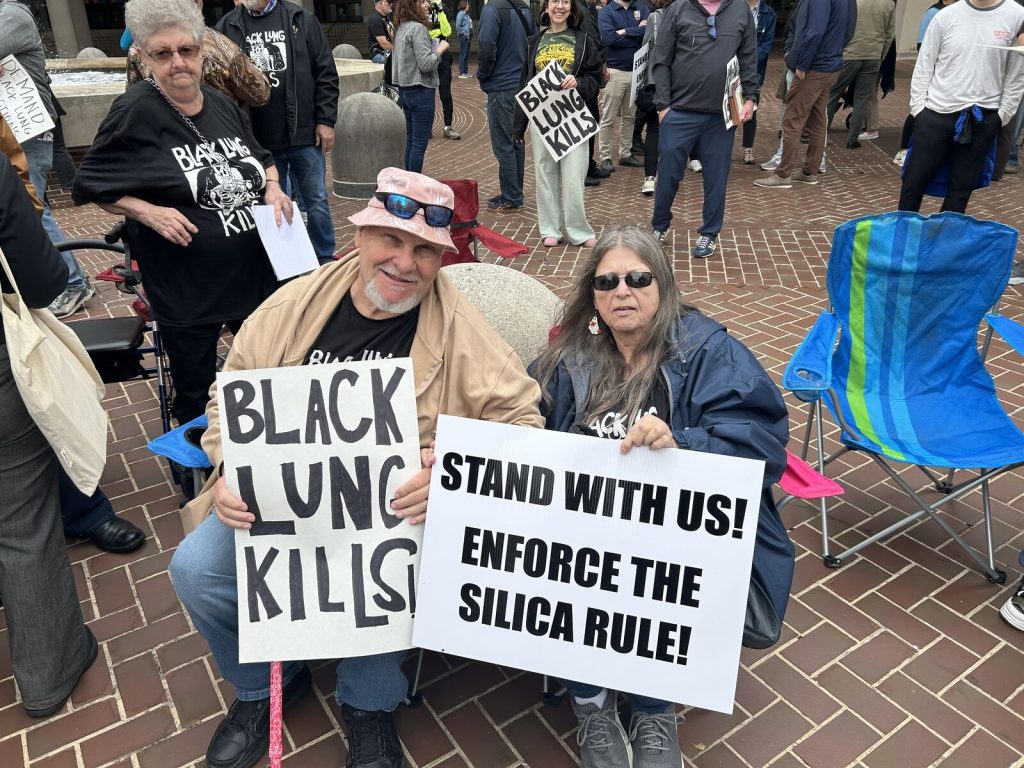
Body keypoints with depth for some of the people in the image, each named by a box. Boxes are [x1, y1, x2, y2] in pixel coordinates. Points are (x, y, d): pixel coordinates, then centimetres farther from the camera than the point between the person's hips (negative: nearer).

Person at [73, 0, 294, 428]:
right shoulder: (135, 113, -12)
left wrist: (273, 188, -1)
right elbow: (90, 185, -5)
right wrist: (150, 212, -20)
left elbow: (263, 158, 20)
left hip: (256, 274, 5)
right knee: (195, 398, 9)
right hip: (186, 291, -5)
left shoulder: (223, 105, 5)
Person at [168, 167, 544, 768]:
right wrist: (230, 472, -11)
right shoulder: (294, 306, 1)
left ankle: (369, 703, 7)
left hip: (397, 514, -3)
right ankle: (266, 685, 19)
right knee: (196, 569, -15)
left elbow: (521, 421, -9)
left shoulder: (460, 330, -8)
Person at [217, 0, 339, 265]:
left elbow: (325, 73, 1)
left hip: (305, 134, -1)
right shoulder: (227, 26, 3)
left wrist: (326, 120, -5)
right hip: (259, 141, 1)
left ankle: (325, 259, 22)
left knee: (317, 202, 6)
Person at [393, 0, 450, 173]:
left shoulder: (401, 28, 13)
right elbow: (425, 64, -20)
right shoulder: (418, 28, -15)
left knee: (410, 140, 13)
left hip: (405, 90, 9)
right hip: (420, 90, -9)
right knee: (420, 142, -5)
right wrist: (440, 49, -6)